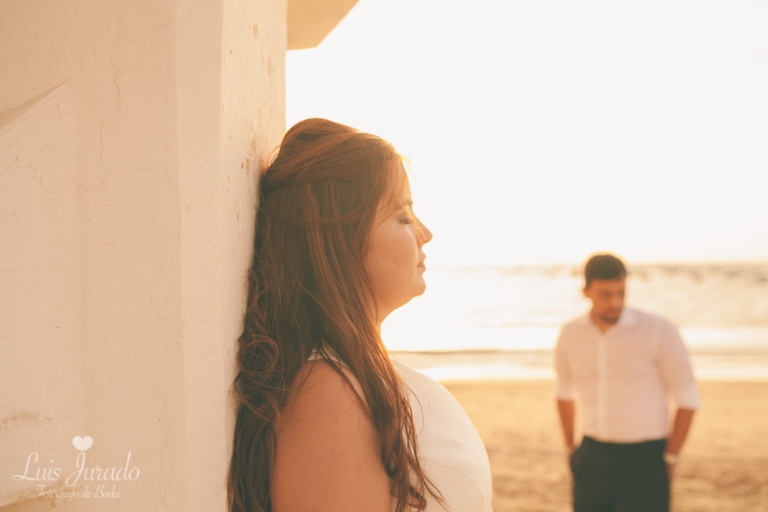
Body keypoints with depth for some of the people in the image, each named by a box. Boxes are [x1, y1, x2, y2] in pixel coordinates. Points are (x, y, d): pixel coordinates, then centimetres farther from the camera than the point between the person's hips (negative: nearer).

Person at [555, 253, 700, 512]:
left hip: (644, 460, -4)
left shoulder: (658, 331, -12)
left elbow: (688, 399, -6)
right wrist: (570, 449, 15)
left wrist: (670, 459, -6)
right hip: (592, 459, 4)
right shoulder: (570, 334, 0)